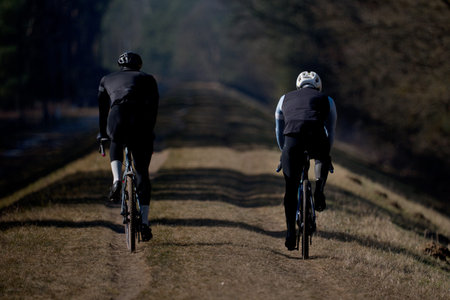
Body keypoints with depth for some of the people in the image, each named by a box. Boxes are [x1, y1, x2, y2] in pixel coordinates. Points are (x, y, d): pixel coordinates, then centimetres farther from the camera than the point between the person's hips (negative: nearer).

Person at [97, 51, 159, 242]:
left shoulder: (107, 80, 29)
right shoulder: (147, 79, 25)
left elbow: (103, 110, 35)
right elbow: (153, 108, 22)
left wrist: (103, 134, 46)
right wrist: (149, 131, 33)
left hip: (117, 122, 1)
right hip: (141, 124, 0)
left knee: (116, 142, 38)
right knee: (142, 173, 13)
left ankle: (116, 180, 13)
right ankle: (144, 222, 7)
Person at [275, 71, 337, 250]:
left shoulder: (286, 99, 34)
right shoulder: (326, 100, 31)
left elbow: (279, 131, 40)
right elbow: (330, 131, 37)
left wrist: (284, 151, 54)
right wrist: (326, 155, 51)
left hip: (293, 137, 0)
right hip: (316, 135, 0)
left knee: (291, 189, 10)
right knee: (322, 159, 36)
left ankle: (290, 233, 6)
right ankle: (319, 190, 13)